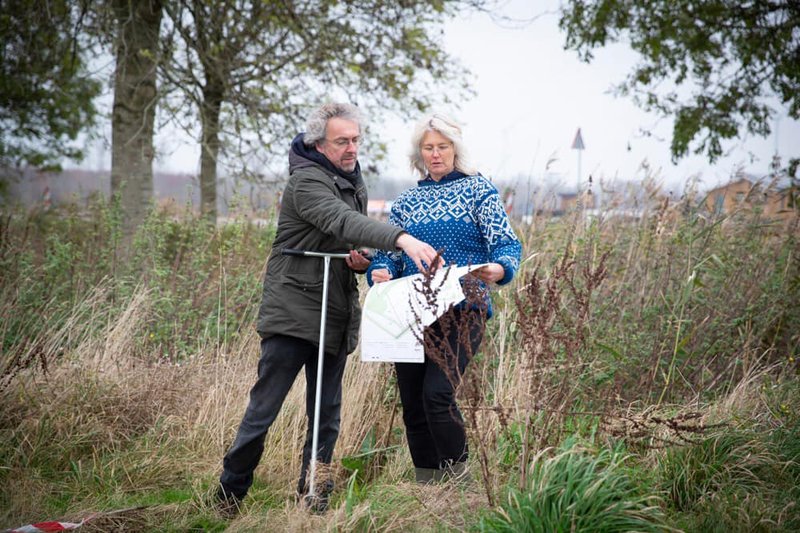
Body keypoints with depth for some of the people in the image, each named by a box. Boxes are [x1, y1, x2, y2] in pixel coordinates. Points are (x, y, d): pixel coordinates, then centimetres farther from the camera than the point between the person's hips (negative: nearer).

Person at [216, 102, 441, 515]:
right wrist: (402, 239, -46)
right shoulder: (306, 182, -13)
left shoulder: (354, 185, 15)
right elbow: (341, 222, -32)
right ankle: (229, 494, 11)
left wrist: (362, 261, -1)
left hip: (336, 318, 8)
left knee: (327, 416, 9)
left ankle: (313, 498, 18)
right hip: (293, 314, -8)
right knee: (264, 409, -2)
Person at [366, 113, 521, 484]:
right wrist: (380, 271, -9)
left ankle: (458, 477, -5)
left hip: (463, 312, -5)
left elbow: (507, 244, -4)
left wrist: (499, 269, -26)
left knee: (437, 392, -19)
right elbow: (389, 252, 14)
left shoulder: (477, 189, 4)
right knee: (411, 401, 4)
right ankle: (425, 483, 16)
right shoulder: (407, 200, 16)